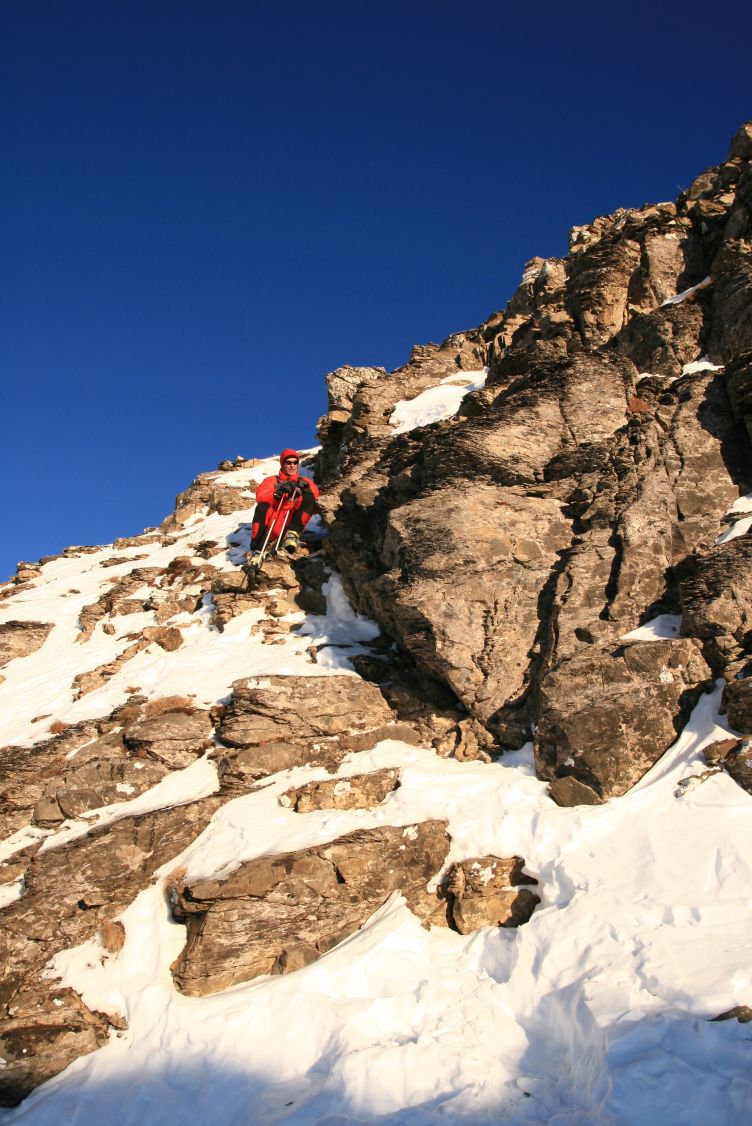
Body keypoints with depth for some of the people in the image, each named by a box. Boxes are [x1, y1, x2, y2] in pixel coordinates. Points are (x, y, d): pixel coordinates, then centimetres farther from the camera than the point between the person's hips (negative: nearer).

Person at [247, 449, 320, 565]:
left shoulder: (304, 481, 23)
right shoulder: (271, 481, 21)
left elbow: (314, 496, 5)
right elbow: (260, 497, 1)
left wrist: (307, 489, -15)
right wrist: (277, 493, -16)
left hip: (293, 524, 0)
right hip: (273, 527, 0)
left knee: (309, 497, -19)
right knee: (262, 506, -29)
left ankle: (292, 535, -35)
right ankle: (256, 550, -36)